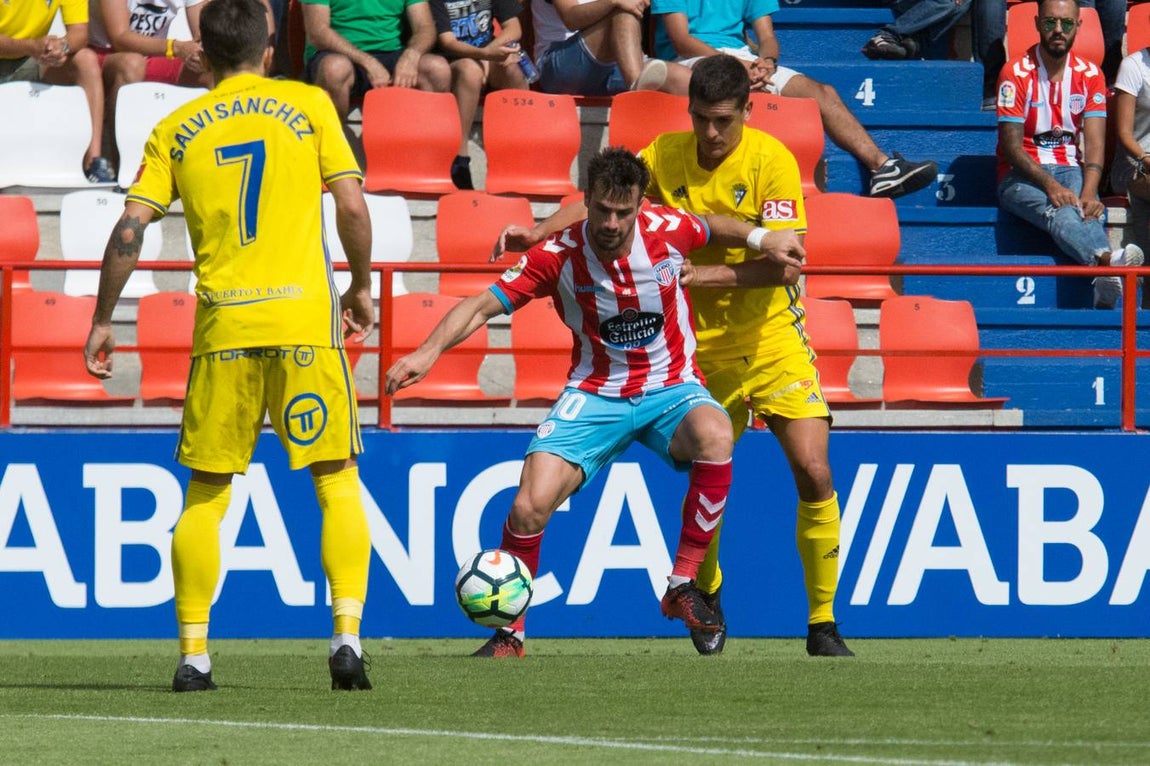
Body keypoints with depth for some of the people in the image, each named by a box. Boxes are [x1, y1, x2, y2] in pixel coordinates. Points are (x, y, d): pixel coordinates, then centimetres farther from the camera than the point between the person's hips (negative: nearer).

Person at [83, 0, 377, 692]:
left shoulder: (178, 130, 8)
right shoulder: (309, 105, 4)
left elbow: (129, 230, 2)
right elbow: (352, 206, -1)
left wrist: (103, 321, 10)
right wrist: (362, 288, 13)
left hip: (222, 326, 1)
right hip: (303, 321, -1)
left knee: (206, 494, 10)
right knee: (337, 481, 6)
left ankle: (194, 653, 6)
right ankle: (347, 635, -7)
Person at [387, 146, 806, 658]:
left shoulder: (669, 231, -11)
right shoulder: (559, 255, -15)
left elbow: (714, 227, 15)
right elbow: (482, 306, -15)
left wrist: (763, 240, 2)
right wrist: (429, 352, -28)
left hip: (670, 389, 0)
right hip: (595, 395, 0)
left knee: (714, 436, -35)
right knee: (529, 506, -18)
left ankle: (682, 586, -21)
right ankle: (509, 635, 6)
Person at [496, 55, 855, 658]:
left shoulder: (770, 161, -13)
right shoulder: (667, 156, -2)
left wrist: (705, 274, -27)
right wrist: (541, 230, -11)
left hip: (772, 334, -2)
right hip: (703, 343, 3)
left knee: (813, 472, -13)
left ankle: (822, 625, -2)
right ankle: (706, 593, 30)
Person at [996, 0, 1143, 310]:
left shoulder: (1090, 75, 8)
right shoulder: (1016, 73, -3)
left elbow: (1095, 142, -2)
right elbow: (1011, 146, -9)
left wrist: (1089, 192, -22)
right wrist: (1050, 185, -26)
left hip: (1070, 169, 3)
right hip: (1022, 175, -3)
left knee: (1087, 210, -34)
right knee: (1059, 211, -37)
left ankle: (1105, 284, -64)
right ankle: (1107, 260, -68)